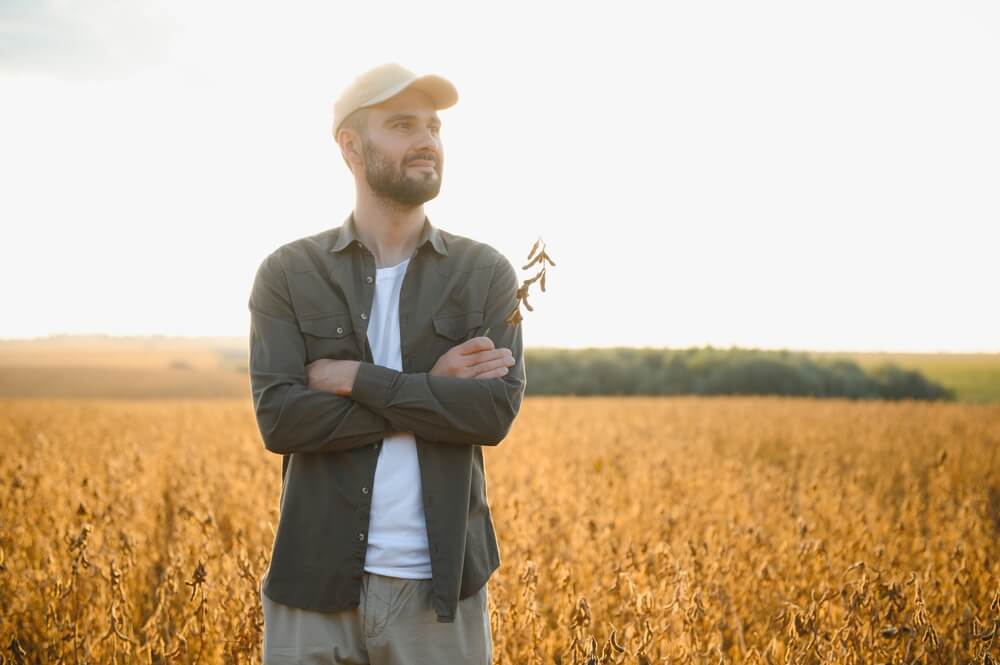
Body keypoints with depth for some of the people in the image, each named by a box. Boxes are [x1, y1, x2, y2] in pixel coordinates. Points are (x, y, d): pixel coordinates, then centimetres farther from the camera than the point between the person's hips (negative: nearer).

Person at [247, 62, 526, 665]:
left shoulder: (488, 274, 3)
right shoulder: (287, 274, 1)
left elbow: (497, 411, -10)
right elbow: (280, 419, -10)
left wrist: (355, 378, -13)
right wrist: (431, 389, -12)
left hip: (440, 583, 1)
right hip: (318, 581, 0)